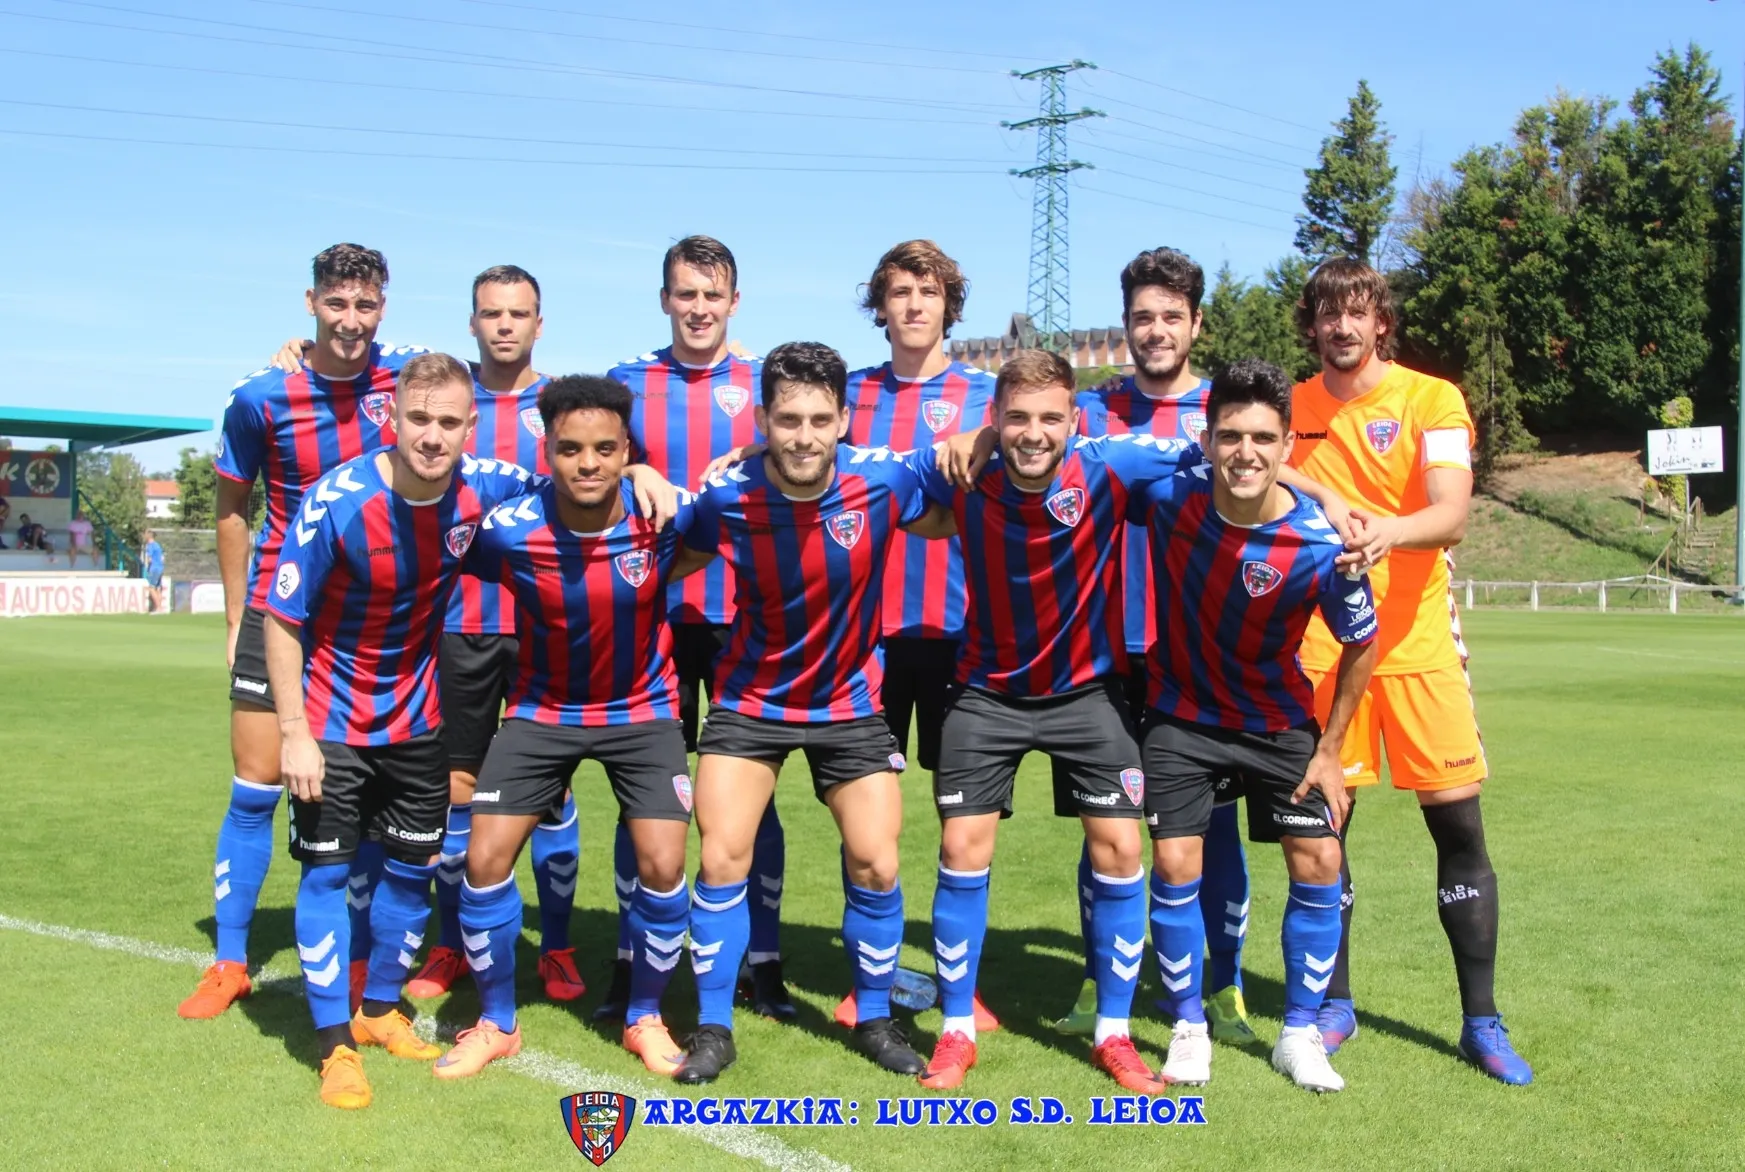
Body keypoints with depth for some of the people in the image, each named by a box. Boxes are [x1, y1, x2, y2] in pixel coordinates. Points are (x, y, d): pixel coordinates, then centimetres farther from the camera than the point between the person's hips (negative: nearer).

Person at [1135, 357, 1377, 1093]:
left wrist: (1330, 749, -4)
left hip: (1280, 720, 0)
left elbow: (1361, 645, -8)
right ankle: (1188, 1030, 12)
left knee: (1318, 863, -4)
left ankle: (1300, 1033, 15)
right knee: (1175, 863, -8)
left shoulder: (1322, 544, -26)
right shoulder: (1167, 496, -24)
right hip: (1182, 712, 0)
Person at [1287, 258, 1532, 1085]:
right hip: (1318, 645, 2)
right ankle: (1333, 1002, 22)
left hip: (1417, 642, -1)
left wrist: (1390, 529, -37)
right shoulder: (1291, 408, 6)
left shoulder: (1431, 399, -2)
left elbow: (1451, 514, -16)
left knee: (1459, 825, 0)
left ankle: (1481, 1021, 13)